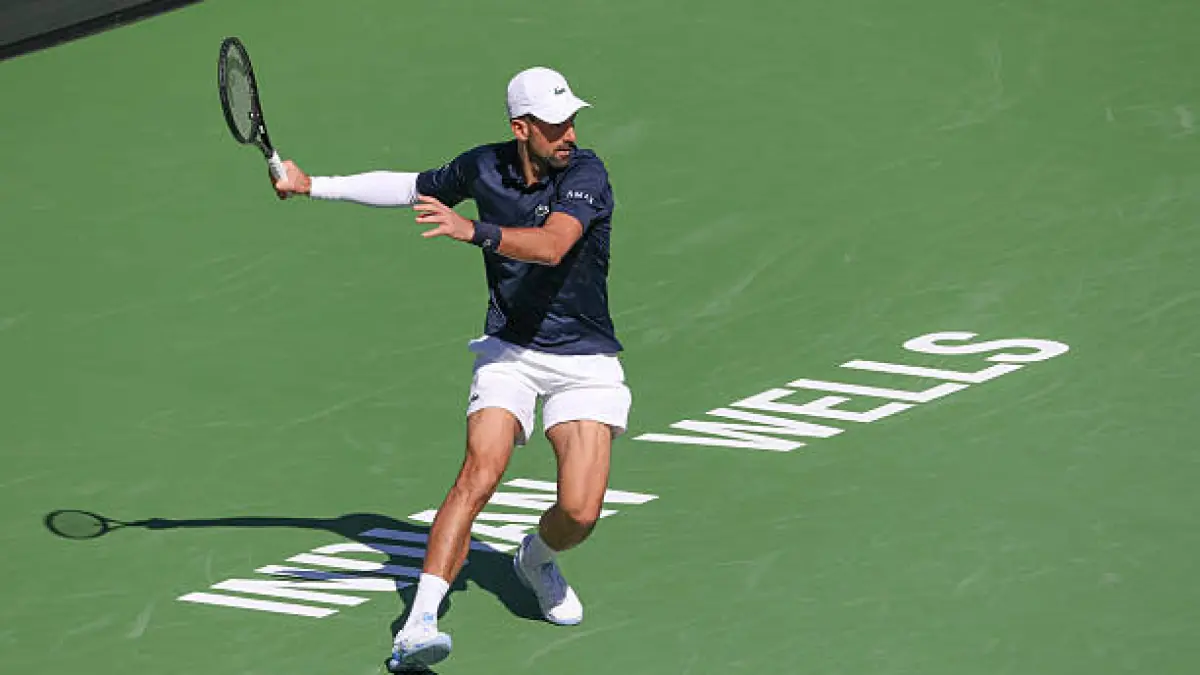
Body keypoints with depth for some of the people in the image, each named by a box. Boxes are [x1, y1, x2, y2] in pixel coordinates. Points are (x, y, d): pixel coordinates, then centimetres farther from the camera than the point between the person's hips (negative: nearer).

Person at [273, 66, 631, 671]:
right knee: (479, 474, -22)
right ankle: (420, 622, -27)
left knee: (579, 513, -14)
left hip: (584, 362, -2)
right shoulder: (483, 167, -3)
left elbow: (551, 246, -34)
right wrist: (312, 185, 20)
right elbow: (411, 188, 18)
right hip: (509, 350, 2)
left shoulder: (586, 173, -16)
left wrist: (473, 231, -49)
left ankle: (537, 559, 23)